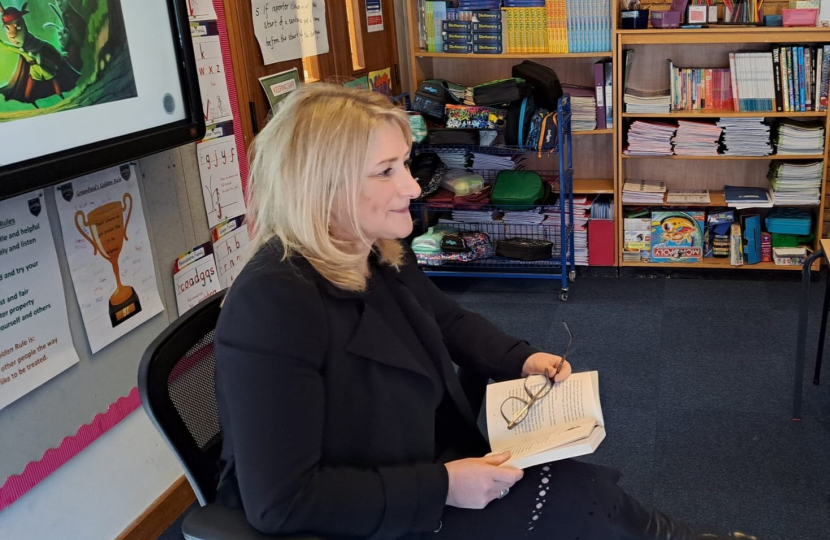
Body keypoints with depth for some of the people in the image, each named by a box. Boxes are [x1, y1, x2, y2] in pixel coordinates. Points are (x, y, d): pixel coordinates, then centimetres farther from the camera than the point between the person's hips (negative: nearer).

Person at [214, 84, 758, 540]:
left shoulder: (381, 254, -3)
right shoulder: (272, 305, -31)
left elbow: (451, 321, 17)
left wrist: (524, 359, -1)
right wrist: (442, 487, -27)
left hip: (426, 469, 8)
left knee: (587, 490, -1)